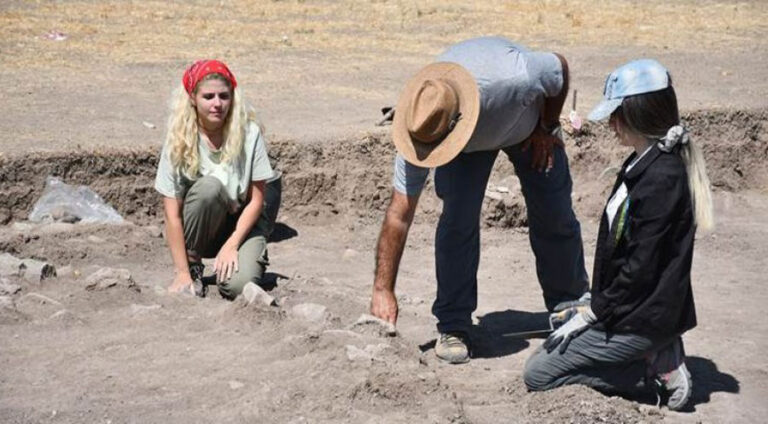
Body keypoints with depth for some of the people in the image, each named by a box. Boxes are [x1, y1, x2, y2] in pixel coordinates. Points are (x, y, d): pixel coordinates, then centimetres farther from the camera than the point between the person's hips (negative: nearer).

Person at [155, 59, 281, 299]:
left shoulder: (248, 133, -17)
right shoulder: (179, 142, -17)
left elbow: (257, 199, -11)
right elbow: (172, 215, -17)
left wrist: (232, 245, -19)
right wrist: (182, 274, -20)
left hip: (242, 221, 0)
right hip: (201, 229, 0)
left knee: (238, 286, -27)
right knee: (210, 186, -33)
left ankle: (253, 255, 11)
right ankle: (193, 266, -12)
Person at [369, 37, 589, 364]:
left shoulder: (515, 77, -47)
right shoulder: (420, 127, -37)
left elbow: (560, 67, -21)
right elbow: (399, 215, -32)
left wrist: (547, 129, -11)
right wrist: (382, 290, -33)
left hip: (528, 124, 0)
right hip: (469, 143, 0)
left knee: (554, 215, 2)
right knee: (458, 217, -19)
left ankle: (570, 307, 26)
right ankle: (453, 326, -5)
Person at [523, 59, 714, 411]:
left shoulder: (661, 178, -24)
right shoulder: (640, 164, 7)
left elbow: (641, 267, -23)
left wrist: (593, 313, -14)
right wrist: (596, 307, 9)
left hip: (645, 317, -10)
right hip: (626, 307, 10)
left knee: (538, 374, -5)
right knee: (551, 347, 20)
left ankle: (657, 370, -5)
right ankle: (657, 353, 8)